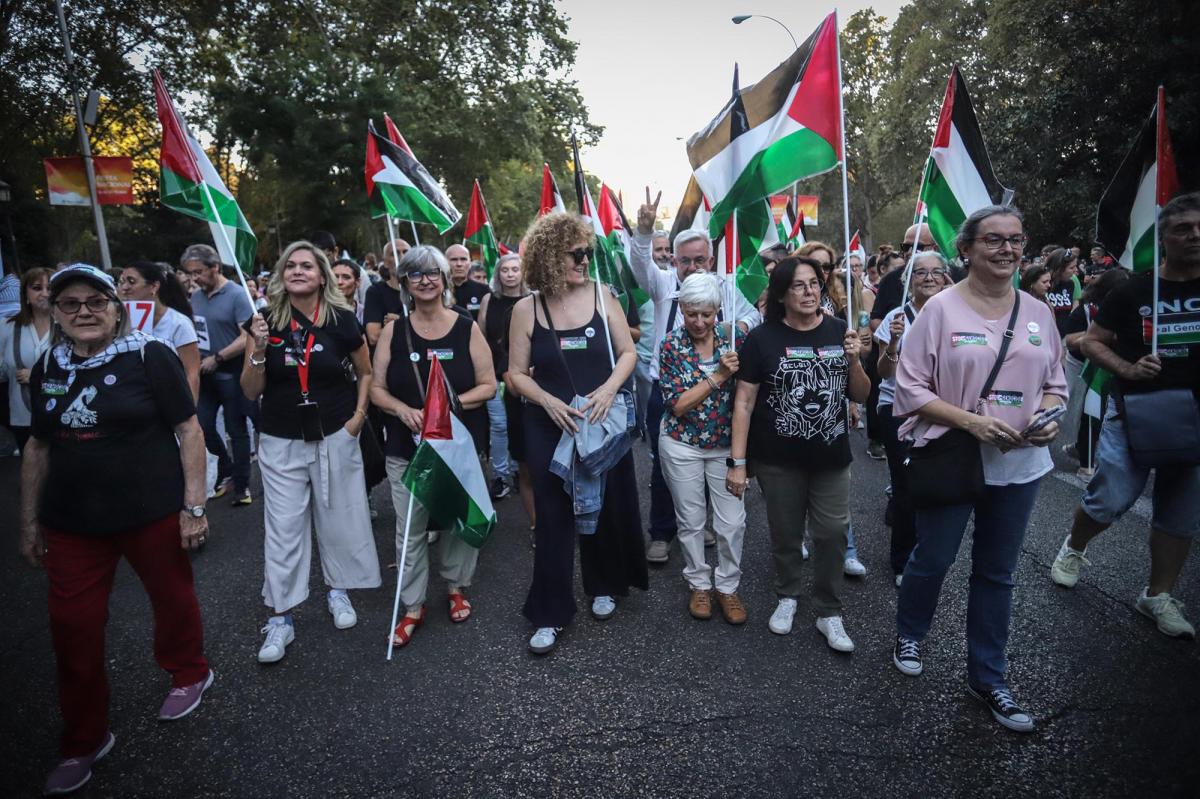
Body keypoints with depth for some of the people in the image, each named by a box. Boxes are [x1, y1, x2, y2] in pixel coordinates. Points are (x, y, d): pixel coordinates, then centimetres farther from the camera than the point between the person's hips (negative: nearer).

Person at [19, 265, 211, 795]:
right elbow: (38, 446, 14)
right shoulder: (47, 368, 6)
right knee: (72, 627, 9)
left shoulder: (149, 357, -9)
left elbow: (188, 431, -10)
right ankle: (83, 741, 29)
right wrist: (29, 521, 13)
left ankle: (189, 675, 42)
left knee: (172, 596, 13)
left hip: (152, 513, -4)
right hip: (71, 522, 5)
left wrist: (194, 506, -13)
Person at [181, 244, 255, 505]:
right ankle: (226, 469, 31)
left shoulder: (236, 295, -12)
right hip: (204, 375, 6)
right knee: (202, 426, 9)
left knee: (237, 431, 3)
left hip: (231, 375, -6)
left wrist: (217, 358, -19)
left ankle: (241, 485, 15)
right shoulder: (195, 296, 7)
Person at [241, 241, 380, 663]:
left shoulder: (342, 321, -6)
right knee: (282, 529, 4)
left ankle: (337, 590, 34)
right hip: (281, 442, 1)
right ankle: (280, 617, 16)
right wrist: (258, 349, -18)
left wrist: (359, 415, -1)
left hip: (334, 438, 0)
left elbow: (366, 373, 9)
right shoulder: (266, 321, -3)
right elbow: (250, 392, -3)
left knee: (338, 520, 12)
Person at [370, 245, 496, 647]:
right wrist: (403, 409, -17)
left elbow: (488, 385, -2)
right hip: (406, 447, 1)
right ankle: (412, 606, 22)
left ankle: (456, 586, 35)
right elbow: (377, 389, 3)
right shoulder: (393, 332, 1)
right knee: (410, 528, 5)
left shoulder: (467, 329, -2)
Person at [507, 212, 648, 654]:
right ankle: (549, 613, 15)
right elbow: (517, 374, -1)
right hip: (549, 428, -1)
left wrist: (609, 388, -15)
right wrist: (548, 401, -17)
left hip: (602, 423, 2)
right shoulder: (526, 309, -4)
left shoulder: (602, 297, -1)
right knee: (553, 518, 3)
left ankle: (604, 587, 37)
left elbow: (628, 352, 2)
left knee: (607, 506, 13)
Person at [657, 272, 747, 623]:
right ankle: (699, 584, 32)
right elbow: (677, 404, -16)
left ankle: (727, 586, 24)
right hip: (682, 445, -1)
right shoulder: (671, 345, -9)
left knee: (733, 521, 2)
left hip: (725, 444, 1)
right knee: (691, 520, 11)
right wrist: (718, 375, -24)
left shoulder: (731, 339, -4)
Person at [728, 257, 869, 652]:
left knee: (832, 533, 6)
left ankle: (829, 612, 24)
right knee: (785, 533, 14)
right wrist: (738, 461, -13)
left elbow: (860, 396, 6)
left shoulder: (839, 331, 0)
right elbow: (744, 401, -10)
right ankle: (787, 596, 37)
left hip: (831, 457, 2)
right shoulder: (762, 338, -10)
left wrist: (854, 361, -14)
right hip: (779, 460, -2)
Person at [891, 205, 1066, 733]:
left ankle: (987, 679, 30)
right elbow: (911, 388, -11)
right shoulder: (941, 309, -9)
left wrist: (1048, 416, -9)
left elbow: (1055, 383, 13)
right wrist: (972, 421, -21)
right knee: (932, 561, 10)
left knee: (996, 574, 14)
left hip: (1019, 466, 4)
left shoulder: (1038, 313, 5)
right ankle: (908, 635, 40)